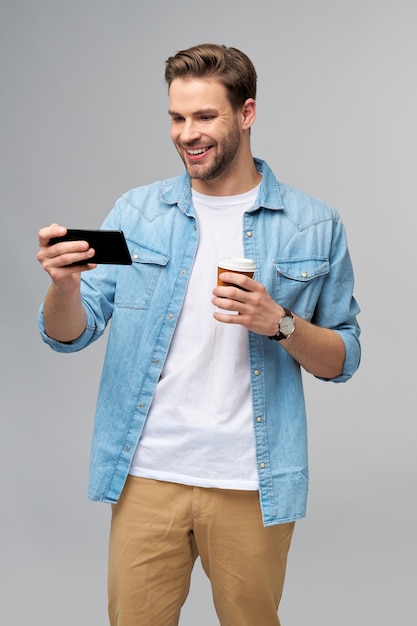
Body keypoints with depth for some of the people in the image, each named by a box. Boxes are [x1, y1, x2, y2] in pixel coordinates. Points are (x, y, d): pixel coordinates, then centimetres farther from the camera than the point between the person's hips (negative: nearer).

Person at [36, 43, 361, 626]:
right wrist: (65, 282, -23)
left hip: (252, 485, 0)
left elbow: (343, 359, 4)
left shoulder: (315, 226, 0)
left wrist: (279, 323, -16)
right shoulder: (136, 212, 3)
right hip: (146, 476, 1)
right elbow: (69, 335, -1)